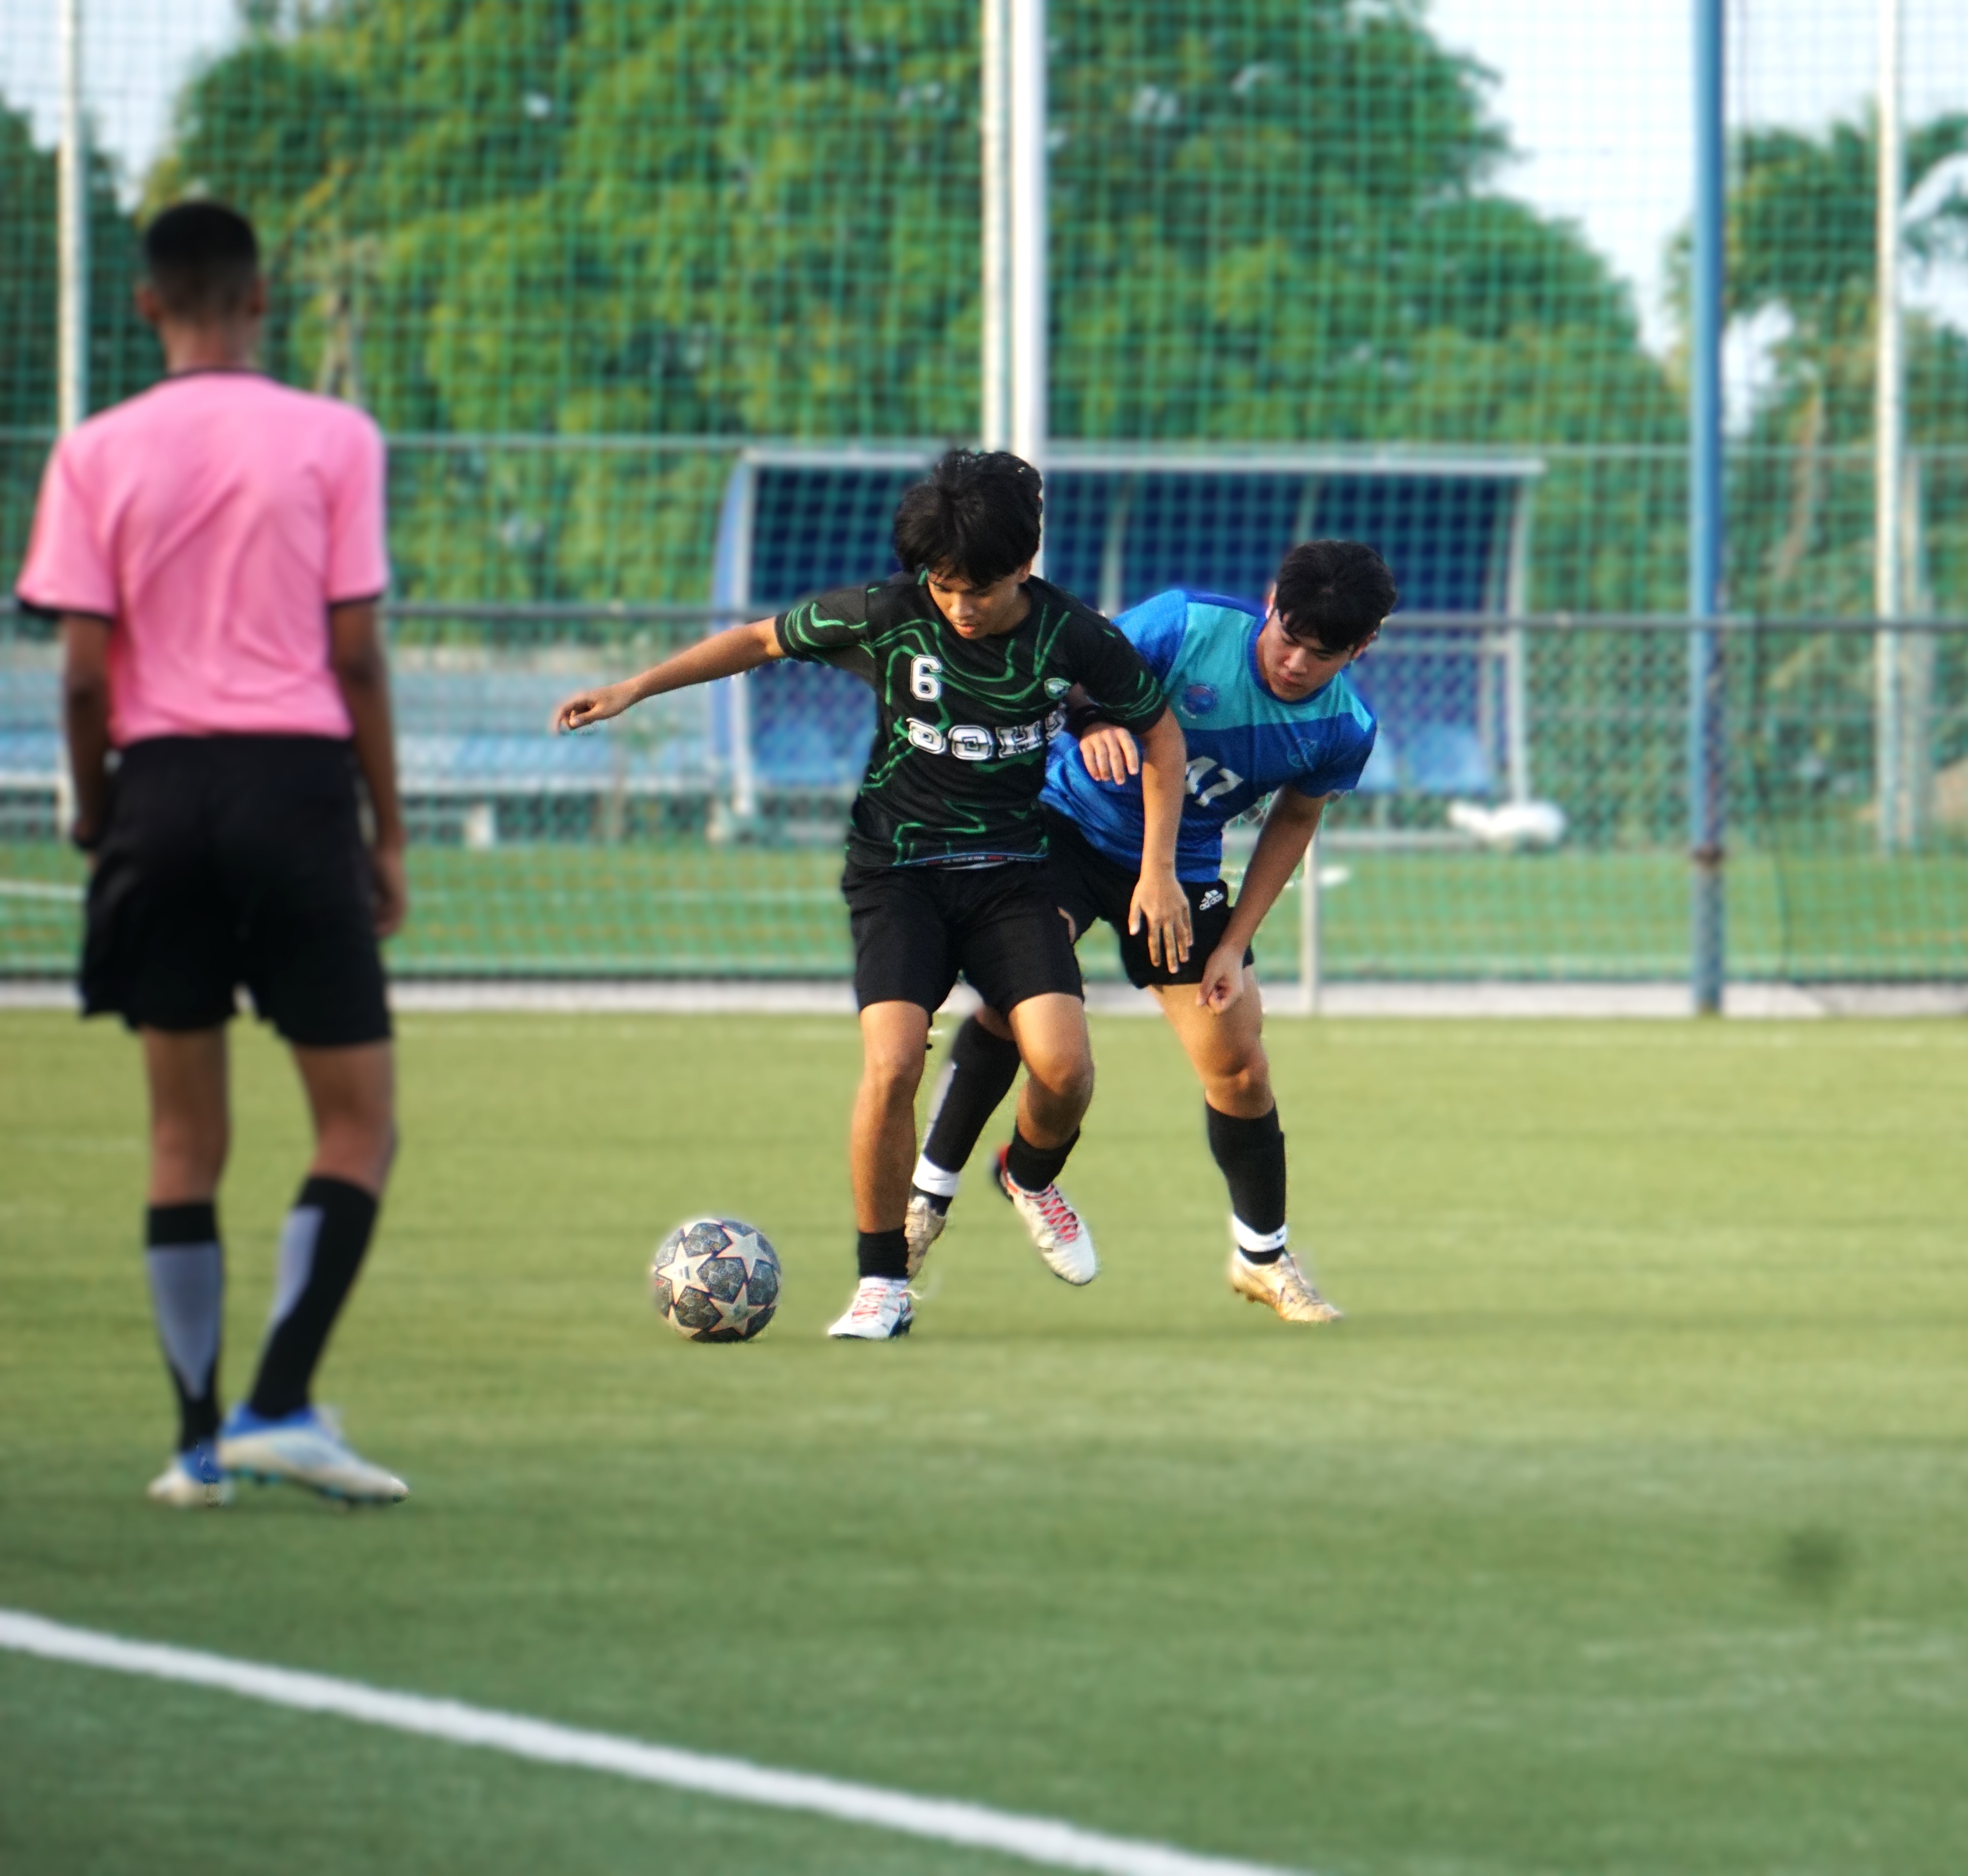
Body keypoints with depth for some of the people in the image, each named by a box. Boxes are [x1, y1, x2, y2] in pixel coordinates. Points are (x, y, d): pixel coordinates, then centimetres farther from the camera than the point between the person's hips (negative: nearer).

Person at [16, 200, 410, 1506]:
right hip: (297, 778, -2)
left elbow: (84, 672, -2)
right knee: (358, 1119, 5)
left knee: (186, 1133, 9)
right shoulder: (333, 441, -1)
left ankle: (201, 1436, 6)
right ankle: (281, 1403, -9)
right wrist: (389, 831, 5)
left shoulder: (98, 454, 2)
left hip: (160, 781, 2)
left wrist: (94, 817, 12)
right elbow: (357, 654, -3)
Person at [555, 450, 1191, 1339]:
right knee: (892, 1064, -22)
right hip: (898, 868, -1)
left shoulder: (1075, 639, -11)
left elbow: (1159, 730, 6)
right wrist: (634, 689, 1)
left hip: (1011, 872, 1)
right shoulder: (886, 615, -13)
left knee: (1062, 1065, -18)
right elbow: (762, 640, 4)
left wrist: (1158, 869, 1)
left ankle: (1031, 1175, 19)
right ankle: (882, 1285, -6)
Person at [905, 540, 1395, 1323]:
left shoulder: (1344, 729, -12)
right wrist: (1089, 722, -39)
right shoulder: (1186, 626, -23)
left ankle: (1262, 1255, 26)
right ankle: (929, 1189, -19)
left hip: (1181, 868, 4)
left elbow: (1294, 820, 4)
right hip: (1068, 819, -4)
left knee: (1238, 1066, 2)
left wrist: (1234, 945, 0)